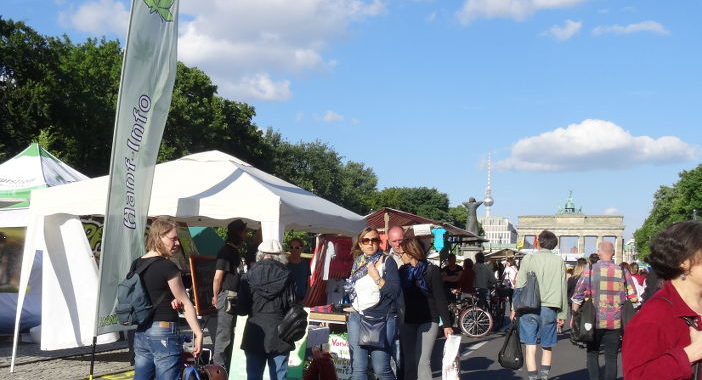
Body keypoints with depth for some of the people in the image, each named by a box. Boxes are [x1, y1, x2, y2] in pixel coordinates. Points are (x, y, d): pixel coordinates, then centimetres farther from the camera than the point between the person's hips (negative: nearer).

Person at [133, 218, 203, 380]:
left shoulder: (136, 265, 8)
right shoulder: (168, 267, -12)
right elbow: (185, 303, -8)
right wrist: (198, 334, -3)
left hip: (141, 333, 8)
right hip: (164, 333, -7)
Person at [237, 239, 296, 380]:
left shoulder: (249, 276, -6)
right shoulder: (287, 276, -4)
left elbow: (241, 310, -6)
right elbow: (292, 306, -6)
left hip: (255, 334, 0)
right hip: (280, 334, 0)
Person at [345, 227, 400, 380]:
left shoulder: (387, 262, 0)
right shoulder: (357, 263, 14)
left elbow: (395, 292, -9)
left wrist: (377, 278, -15)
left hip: (382, 319, -4)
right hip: (357, 318, 5)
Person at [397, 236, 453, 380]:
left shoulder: (432, 270, -5)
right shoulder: (402, 270, 8)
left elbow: (440, 298, -7)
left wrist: (446, 324, -11)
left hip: (428, 320, -5)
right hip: (407, 321, 5)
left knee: (422, 361, -10)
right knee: (409, 361, 6)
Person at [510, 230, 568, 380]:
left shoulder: (528, 259, 0)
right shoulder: (559, 261, 4)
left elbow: (519, 285, -1)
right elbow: (562, 289, 5)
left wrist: (515, 308, 5)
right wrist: (562, 313, 9)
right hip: (550, 309, 2)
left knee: (530, 346, 1)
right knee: (547, 347, 14)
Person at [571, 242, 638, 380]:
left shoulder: (589, 271, -4)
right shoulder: (623, 272, 0)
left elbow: (577, 296, -1)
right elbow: (633, 298, 3)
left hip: (594, 322, -1)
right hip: (615, 322, 1)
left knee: (592, 354, 12)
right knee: (611, 357, 8)